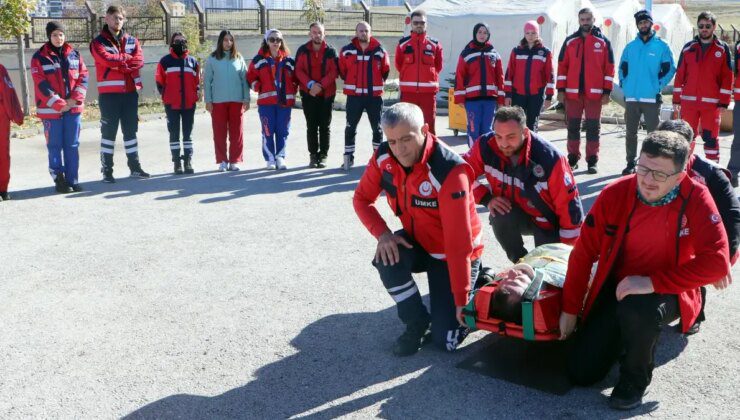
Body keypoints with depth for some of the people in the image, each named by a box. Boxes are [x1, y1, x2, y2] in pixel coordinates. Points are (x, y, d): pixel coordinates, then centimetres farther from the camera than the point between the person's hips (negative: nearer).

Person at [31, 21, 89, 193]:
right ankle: (59, 180, 8)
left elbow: (83, 77, 4)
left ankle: (72, 180, 11)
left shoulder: (74, 54, 9)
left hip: (74, 108, 3)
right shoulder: (39, 57, -3)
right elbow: (42, 85, -9)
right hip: (51, 109, -3)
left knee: (72, 146, 6)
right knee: (55, 146, 2)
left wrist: (75, 99, -10)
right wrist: (59, 104, -16)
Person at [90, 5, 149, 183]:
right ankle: (107, 170, 4)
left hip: (130, 92, 4)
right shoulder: (98, 42, 1)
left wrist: (118, 62, -13)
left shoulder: (132, 41, 12)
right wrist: (128, 58, -7)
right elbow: (107, 59, -18)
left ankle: (135, 167, 20)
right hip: (109, 93, -4)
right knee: (108, 132, -1)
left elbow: (139, 61, -4)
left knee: (131, 130, 11)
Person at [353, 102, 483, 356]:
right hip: (418, 242, 5)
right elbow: (362, 198, -2)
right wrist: (382, 234, -22)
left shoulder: (449, 171, -33)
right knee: (387, 258, -31)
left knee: (446, 341, -7)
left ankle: (475, 281, 22)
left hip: (451, 256, -5)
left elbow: (458, 241, -32)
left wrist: (462, 299, -29)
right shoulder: (384, 157, -16)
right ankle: (416, 323, -3)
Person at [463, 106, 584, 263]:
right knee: (501, 217, -31)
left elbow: (569, 205, -21)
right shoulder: (486, 145, -22)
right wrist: (486, 198, -22)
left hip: (548, 221, -2)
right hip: (516, 213, 2)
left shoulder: (549, 158, -30)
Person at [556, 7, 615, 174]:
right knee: (573, 126, 6)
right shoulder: (570, 41, 7)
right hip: (572, 92, 1)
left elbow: (609, 68, 2)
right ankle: (572, 158, 15)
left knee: (593, 127, 3)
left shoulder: (603, 42, 3)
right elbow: (562, 66, 6)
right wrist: (561, 90, 0)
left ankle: (592, 161, 8)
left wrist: (607, 91, -4)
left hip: (595, 92, -1)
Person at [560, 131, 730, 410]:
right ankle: (622, 335, 30)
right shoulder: (615, 193, -14)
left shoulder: (696, 199, -18)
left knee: (637, 311, -39)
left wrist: (652, 282, -33)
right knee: (581, 372, -1)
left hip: (668, 292, -2)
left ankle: (635, 378, -7)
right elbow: (584, 252, -7)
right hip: (617, 287, 3)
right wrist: (570, 309, -3)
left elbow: (716, 262, -26)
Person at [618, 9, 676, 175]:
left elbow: (669, 69, 0)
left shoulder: (661, 46, 1)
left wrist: (658, 86, -6)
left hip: (652, 98, -3)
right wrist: (624, 86, 3)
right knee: (631, 133, 8)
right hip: (631, 97, 3)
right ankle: (630, 163, 17)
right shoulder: (630, 46, 10)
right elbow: (622, 68, 13)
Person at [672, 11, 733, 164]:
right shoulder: (688, 47, 8)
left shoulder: (723, 49, 3)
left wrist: (724, 101, -6)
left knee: (711, 137, 1)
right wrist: (676, 99, 5)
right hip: (688, 101, 2)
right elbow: (679, 74, 8)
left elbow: (727, 77, 0)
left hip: (712, 102, -2)